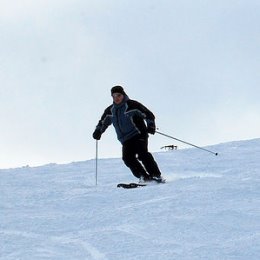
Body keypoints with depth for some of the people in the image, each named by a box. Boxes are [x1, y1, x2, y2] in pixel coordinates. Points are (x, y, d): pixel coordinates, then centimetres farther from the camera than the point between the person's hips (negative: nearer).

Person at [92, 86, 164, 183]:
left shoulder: (132, 105, -4)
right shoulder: (110, 111, 13)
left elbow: (149, 115, -4)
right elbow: (103, 123, 29)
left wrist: (150, 126, -19)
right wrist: (98, 131, 12)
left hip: (138, 135, -5)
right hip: (126, 140, 5)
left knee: (142, 154, -24)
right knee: (128, 158, -18)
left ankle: (156, 175, -19)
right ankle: (144, 176, -15)